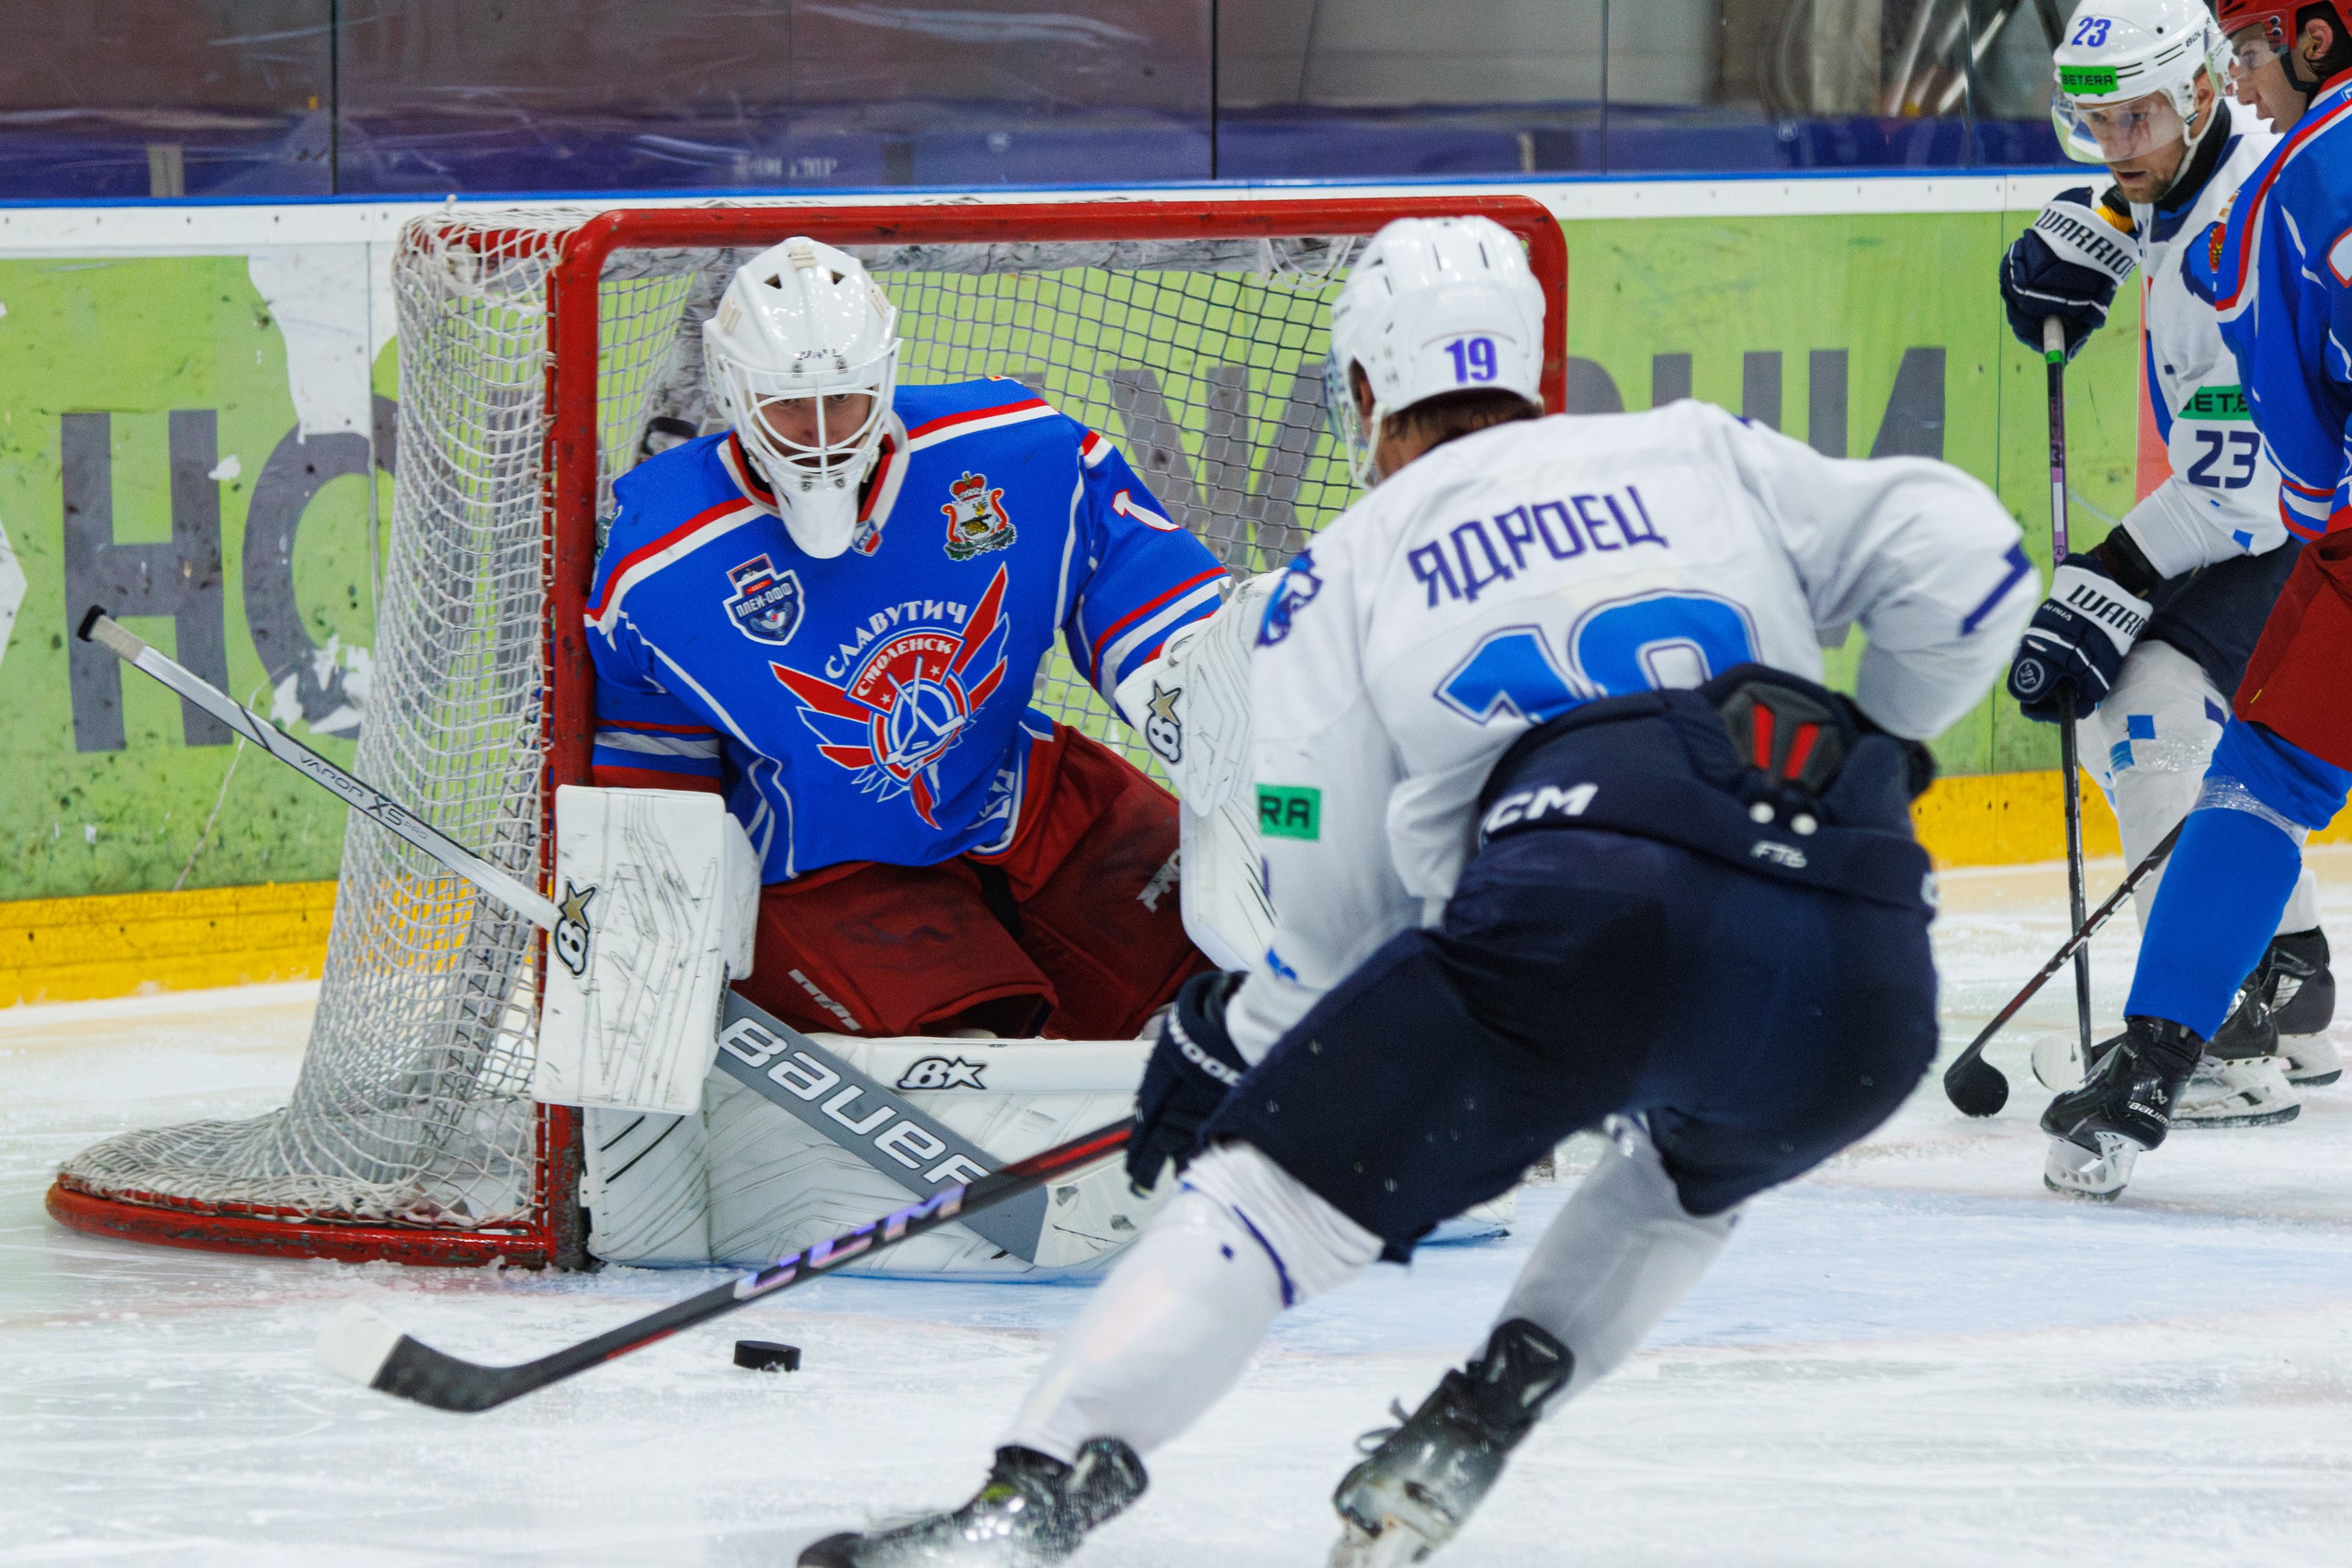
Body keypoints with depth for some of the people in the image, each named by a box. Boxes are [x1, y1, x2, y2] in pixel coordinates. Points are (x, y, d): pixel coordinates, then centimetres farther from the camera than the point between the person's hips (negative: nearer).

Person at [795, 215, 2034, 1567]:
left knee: (1275, 1188, 4)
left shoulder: (1342, 578, 21)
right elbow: (1962, 556, 18)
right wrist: (1878, 755, 34)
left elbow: (1338, 935, 17)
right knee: (1694, 1164, 34)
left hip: (1586, 919, -3)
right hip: (1863, 985, 3)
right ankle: (1474, 1430, 16)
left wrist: (1220, 1044, 35)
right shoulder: (1700, 456, 29)